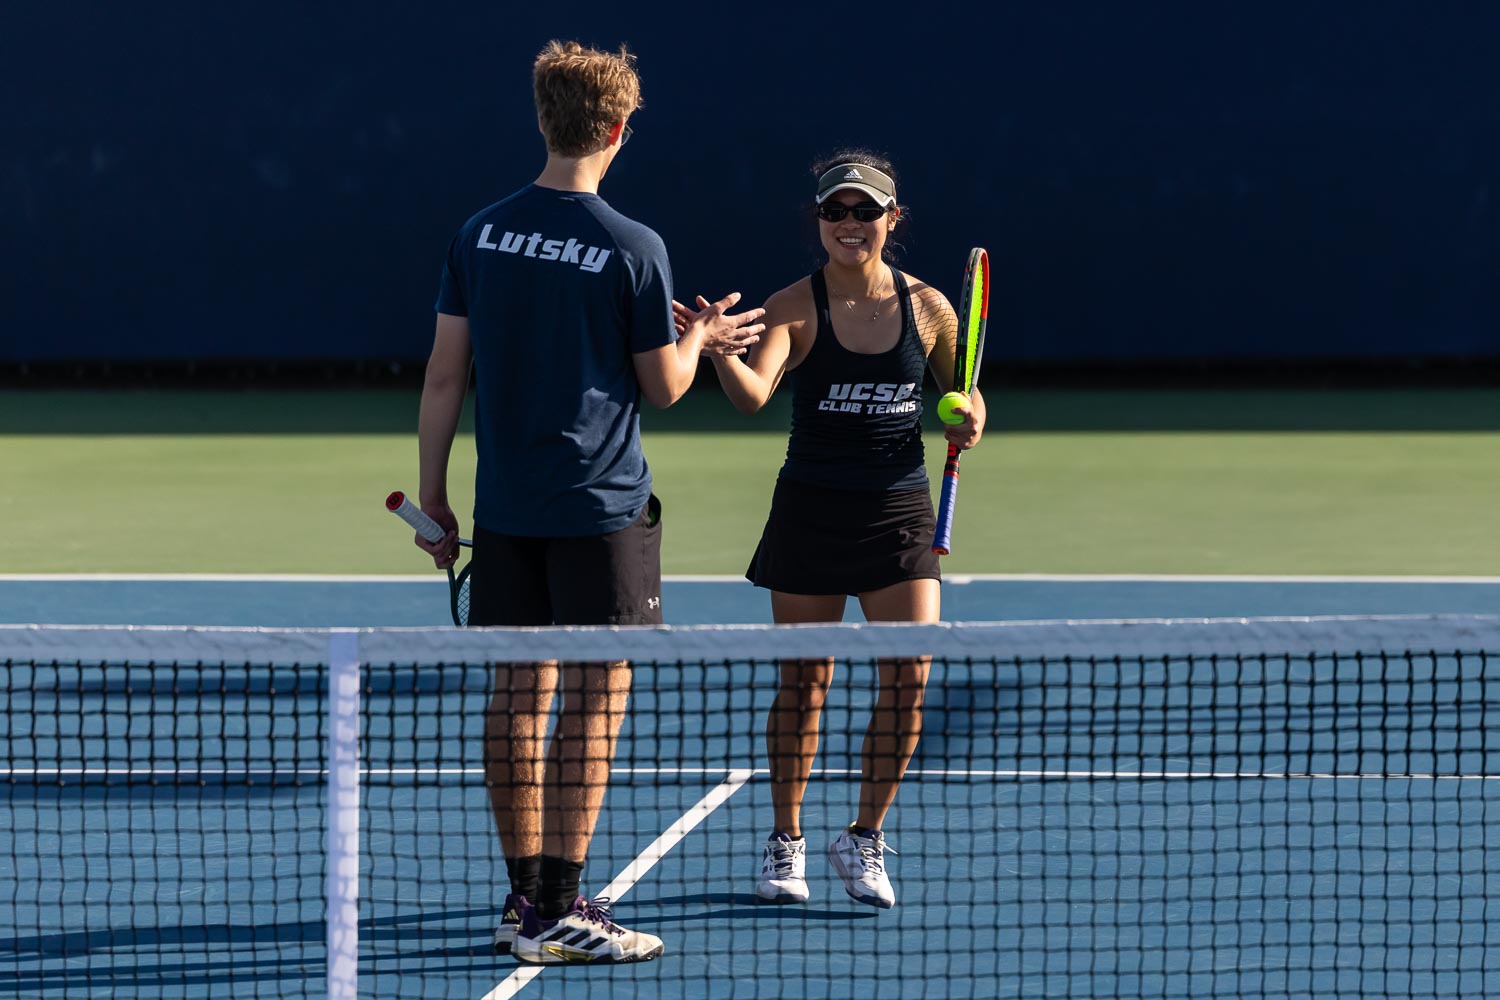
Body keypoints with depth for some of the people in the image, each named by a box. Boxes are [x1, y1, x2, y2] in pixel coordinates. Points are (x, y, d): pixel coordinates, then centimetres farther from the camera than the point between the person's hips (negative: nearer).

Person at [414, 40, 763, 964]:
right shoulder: (635, 250, -11)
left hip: (505, 507, 5)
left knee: (519, 691, 11)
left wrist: (434, 492, 12)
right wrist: (701, 338, 17)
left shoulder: (482, 236, 2)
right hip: (600, 507, -5)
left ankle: (528, 897, 18)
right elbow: (663, 387, -3)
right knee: (595, 699, -1)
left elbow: (446, 374, 4)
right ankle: (557, 912, -4)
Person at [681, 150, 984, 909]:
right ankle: (785, 841, 20)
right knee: (803, 681, 5)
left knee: (908, 678, -6)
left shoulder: (927, 307, 2)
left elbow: (965, 396, 16)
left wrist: (967, 421, -6)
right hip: (811, 511, -2)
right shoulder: (795, 307, -6)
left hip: (899, 514, 2)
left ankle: (864, 839, 12)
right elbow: (753, 393, -23)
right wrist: (716, 349, -42)